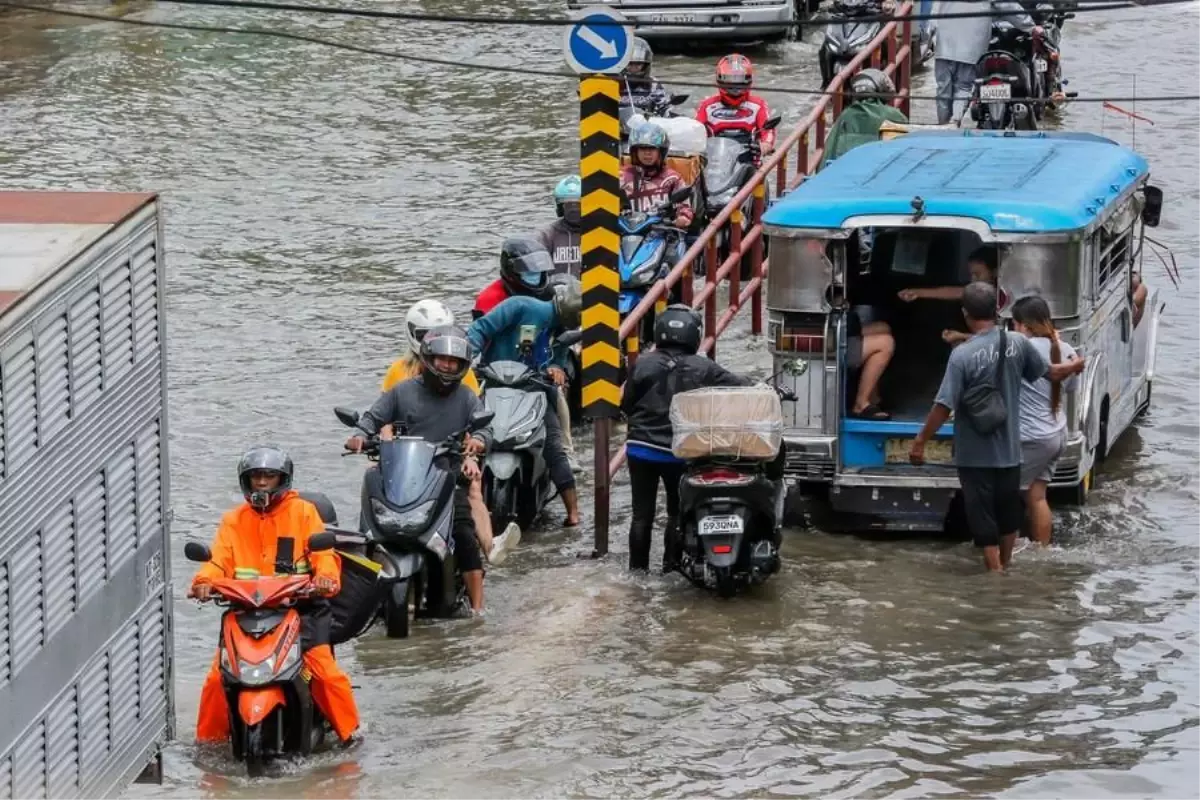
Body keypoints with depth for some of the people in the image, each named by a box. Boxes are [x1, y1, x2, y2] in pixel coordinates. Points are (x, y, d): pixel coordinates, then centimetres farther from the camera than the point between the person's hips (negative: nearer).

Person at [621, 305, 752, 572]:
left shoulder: (643, 365, -8)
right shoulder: (704, 369, -8)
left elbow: (626, 404, -2)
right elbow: (740, 389, -8)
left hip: (642, 448, 0)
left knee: (642, 513, 7)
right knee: (677, 511, 15)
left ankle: (637, 569, 8)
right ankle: (672, 567, 16)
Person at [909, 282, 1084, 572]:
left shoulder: (962, 355, -19)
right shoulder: (1017, 344, -5)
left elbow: (944, 406, -20)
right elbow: (1052, 373, 11)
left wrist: (920, 442, -10)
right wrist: (1074, 366, 33)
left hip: (976, 455, -5)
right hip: (1009, 450, 5)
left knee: (983, 518, 4)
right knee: (1009, 513, 21)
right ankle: (1005, 567, 37)